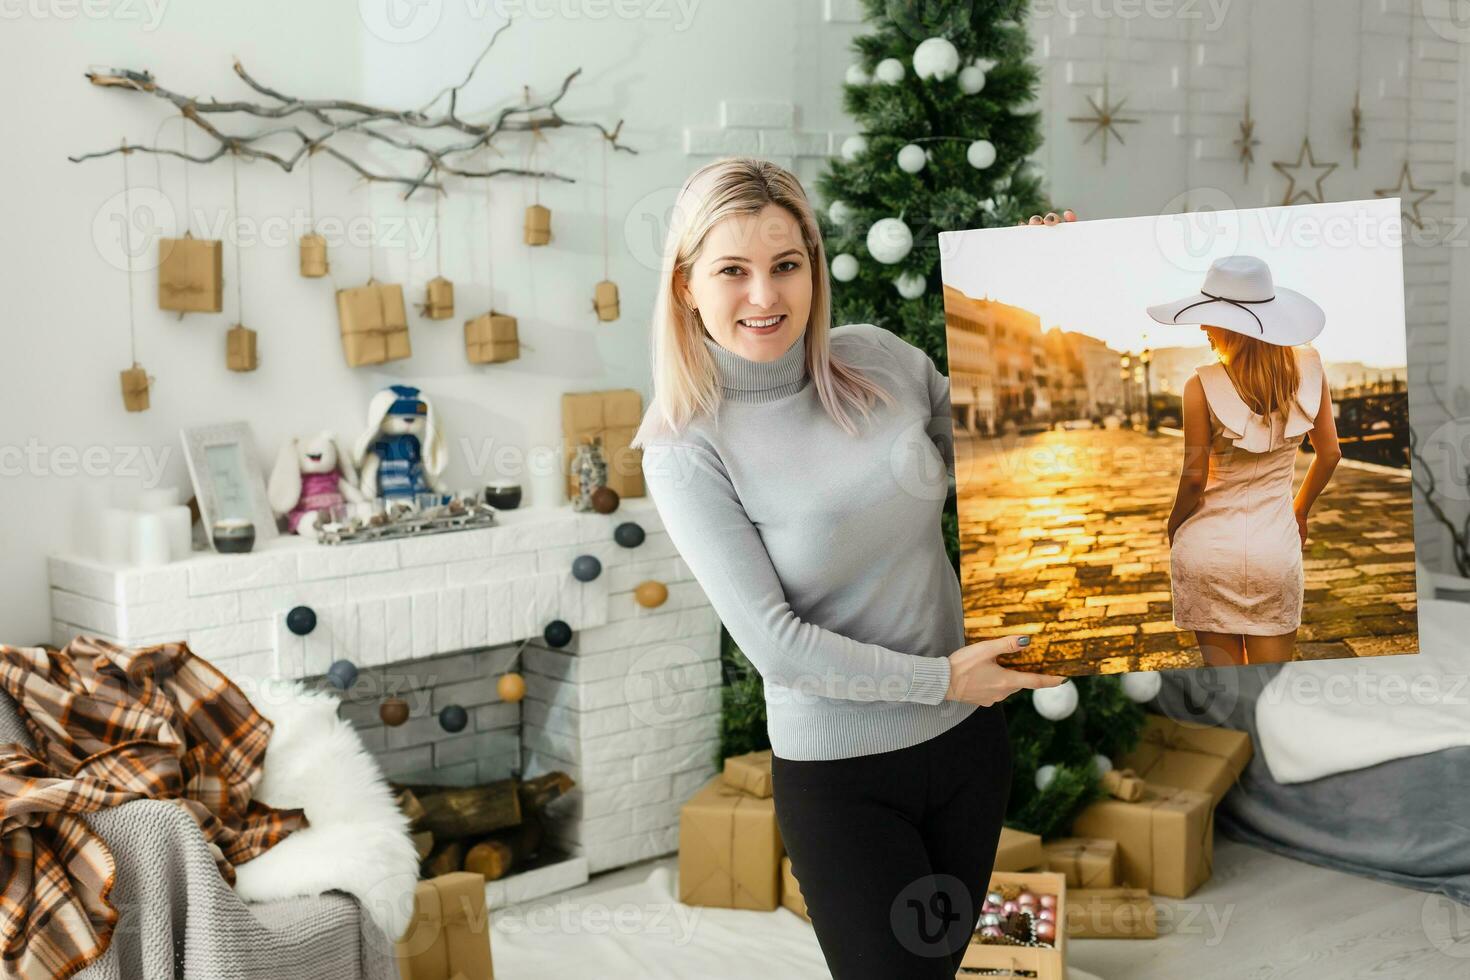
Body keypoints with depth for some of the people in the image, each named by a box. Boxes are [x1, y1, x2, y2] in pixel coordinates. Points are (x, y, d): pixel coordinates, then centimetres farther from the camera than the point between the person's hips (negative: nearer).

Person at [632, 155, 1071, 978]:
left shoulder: (881, 360, -4)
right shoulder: (686, 449, -15)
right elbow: (774, 641, -17)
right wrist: (941, 677, -14)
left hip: (968, 736, 5)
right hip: (839, 776, -4)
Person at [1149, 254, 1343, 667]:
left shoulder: (1202, 385, -14)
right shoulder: (1308, 367, -3)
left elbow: (1195, 476, -11)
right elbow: (1329, 454, 5)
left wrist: (1174, 524, 8)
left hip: (1208, 545, -2)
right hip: (1275, 547, 3)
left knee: (1223, 668, 9)